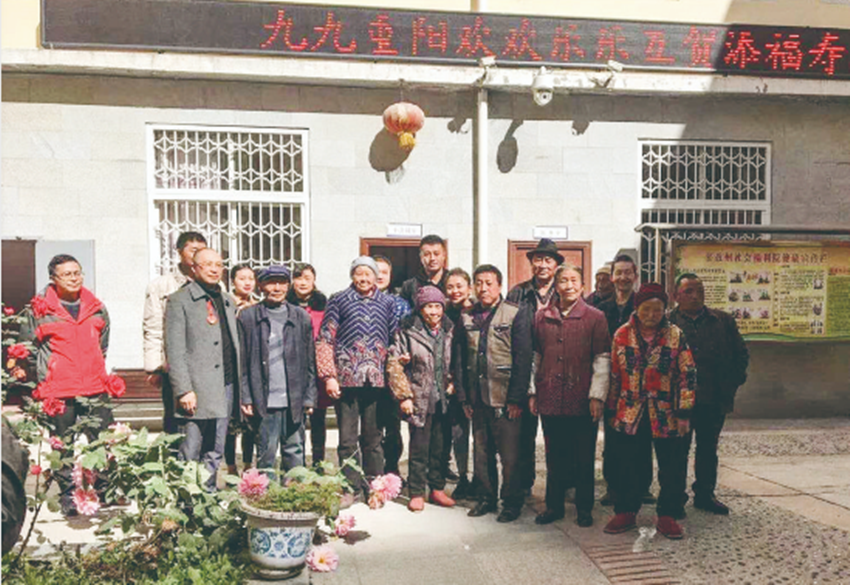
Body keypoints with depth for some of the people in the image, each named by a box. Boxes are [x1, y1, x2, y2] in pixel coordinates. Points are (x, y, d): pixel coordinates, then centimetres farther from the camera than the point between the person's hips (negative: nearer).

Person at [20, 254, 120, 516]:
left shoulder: (97, 308, 7)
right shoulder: (39, 309, -3)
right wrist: (43, 379, 8)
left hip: (95, 388, 3)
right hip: (58, 392, -2)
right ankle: (68, 494, 21)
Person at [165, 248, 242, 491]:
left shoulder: (228, 301, 18)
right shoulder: (180, 300, -1)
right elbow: (174, 351, -8)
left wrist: (239, 384, 12)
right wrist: (184, 390, -15)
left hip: (226, 386, 6)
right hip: (198, 389, -6)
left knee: (215, 453, 12)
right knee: (189, 454, -2)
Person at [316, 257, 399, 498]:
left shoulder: (387, 303, 11)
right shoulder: (339, 300, 4)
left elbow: (395, 340, 15)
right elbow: (325, 340, 2)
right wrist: (329, 376, -5)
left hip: (376, 379, 2)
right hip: (346, 378, -2)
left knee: (373, 437, 10)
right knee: (348, 439, 3)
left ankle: (374, 485, 20)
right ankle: (352, 487, 13)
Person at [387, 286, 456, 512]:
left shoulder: (449, 332, 9)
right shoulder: (407, 332, -4)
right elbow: (394, 365, -5)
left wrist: (452, 384, 4)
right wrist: (403, 396, -9)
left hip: (444, 400, 4)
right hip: (420, 399, -4)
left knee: (441, 447, 10)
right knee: (419, 448, 0)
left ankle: (437, 489, 24)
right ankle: (417, 493, 13)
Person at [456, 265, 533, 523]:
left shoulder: (517, 314, -3)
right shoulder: (466, 317, 10)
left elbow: (523, 358, -7)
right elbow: (460, 359, 11)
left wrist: (516, 398, -12)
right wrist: (463, 396, 6)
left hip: (504, 397, -4)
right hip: (477, 397, 4)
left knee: (509, 455, 1)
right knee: (482, 452, 13)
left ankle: (512, 502, 17)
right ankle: (486, 498, 28)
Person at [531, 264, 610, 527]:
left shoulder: (595, 317, 0)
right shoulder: (542, 317, 8)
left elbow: (602, 359, -3)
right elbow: (535, 357, 12)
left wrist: (597, 395, -8)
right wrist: (532, 392, 8)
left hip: (582, 401, -2)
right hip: (550, 399, 2)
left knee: (584, 458, 8)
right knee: (554, 456, 12)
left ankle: (584, 508, 22)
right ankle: (554, 505, 25)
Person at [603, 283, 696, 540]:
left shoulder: (675, 335, 0)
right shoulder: (622, 335, 3)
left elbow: (687, 374, 0)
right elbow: (615, 375, 8)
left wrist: (684, 411, -5)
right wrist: (611, 411, 9)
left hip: (666, 416, -1)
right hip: (629, 415, 1)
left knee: (672, 470, 6)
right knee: (626, 468, 9)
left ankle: (668, 515, 22)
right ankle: (625, 512, 25)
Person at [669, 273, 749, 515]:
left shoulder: (723, 320, 6)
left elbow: (741, 353, 11)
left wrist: (732, 383, 3)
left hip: (715, 400, 4)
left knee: (708, 449, 15)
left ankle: (705, 494, 29)